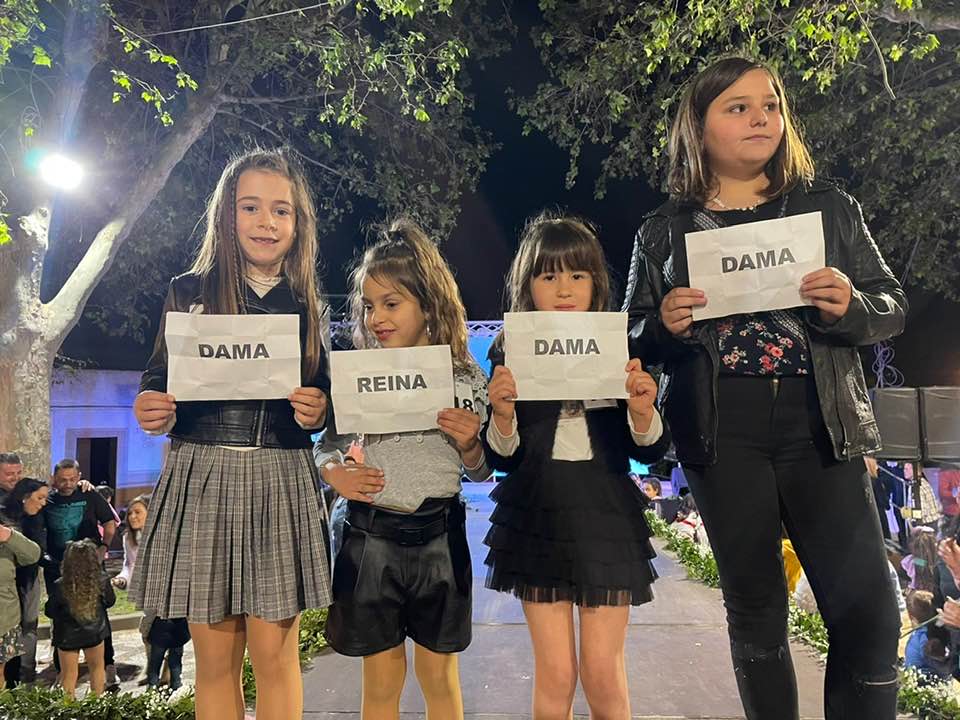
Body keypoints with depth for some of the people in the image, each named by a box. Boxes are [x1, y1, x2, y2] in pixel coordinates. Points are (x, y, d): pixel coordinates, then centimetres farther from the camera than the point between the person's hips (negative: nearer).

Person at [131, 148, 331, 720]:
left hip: (282, 483, 0)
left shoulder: (307, 305, 8)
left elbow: (325, 404, 11)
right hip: (202, 478, 0)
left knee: (274, 653, 4)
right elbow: (158, 386, 7)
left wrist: (316, 412, -11)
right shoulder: (189, 292, 5)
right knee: (216, 656, 8)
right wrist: (153, 414, -14)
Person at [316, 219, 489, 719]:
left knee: (438, 674, 16)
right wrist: (335, 473, -13)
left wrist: (468, 443, -15)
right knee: (381, 679, 14)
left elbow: (480, 472, 5)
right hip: (370, 536, 1)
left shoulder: (464, 377, -3)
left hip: (439, 535, 0)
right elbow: (326, 446, 7)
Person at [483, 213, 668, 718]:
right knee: (555, 674, 7)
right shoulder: (509, 354, -2)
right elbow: (501, 459, -1)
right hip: (537, 516, 0)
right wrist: (503, 415, -21)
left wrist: (642, 411, -19)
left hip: (606, 516, 0)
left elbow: (649, 452, 1)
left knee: (604, 672, 7)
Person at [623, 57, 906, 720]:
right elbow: (633, 340, 8)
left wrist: (850, 306, -12)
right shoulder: (663, 230, 7)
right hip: (721, 430, 0)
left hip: (820, 423, 1)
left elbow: (893, 308, 10)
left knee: (867, 611, -2)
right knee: (756, 611, 10)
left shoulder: (828, 207, 10)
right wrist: (665, 325, -14)